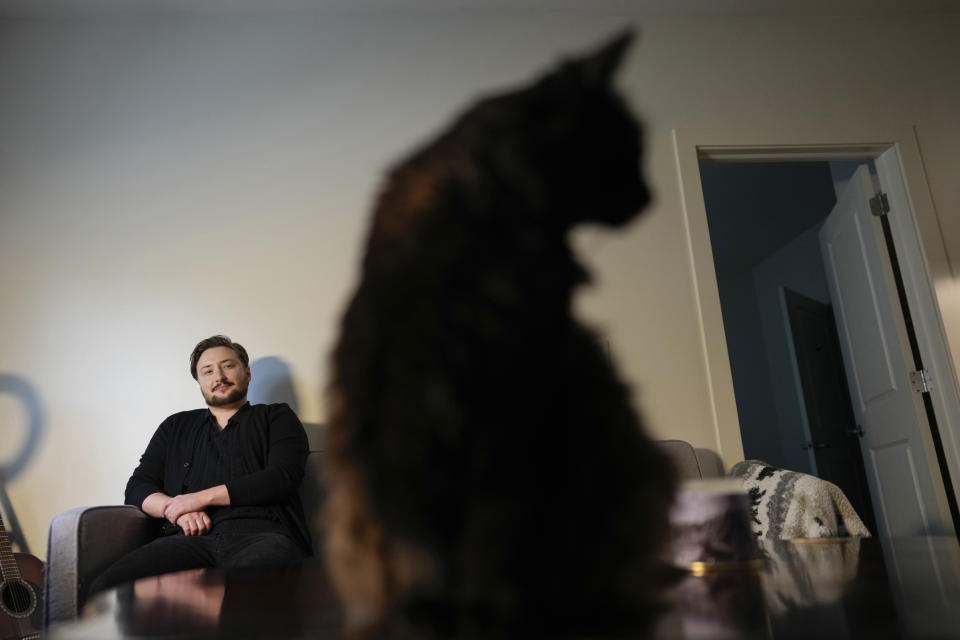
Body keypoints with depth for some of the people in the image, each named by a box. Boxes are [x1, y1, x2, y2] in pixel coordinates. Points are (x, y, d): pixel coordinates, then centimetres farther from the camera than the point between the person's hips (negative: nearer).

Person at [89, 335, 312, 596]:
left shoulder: (276, 418, 20)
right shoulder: (175, 427, 32)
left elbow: (282, 478, 3)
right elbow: (137, 488, 23)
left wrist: (202, 497, -1)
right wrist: (176, 508, 0)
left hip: (261, 534, -4)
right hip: (190, 539, 4)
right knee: (106, 587, -27)